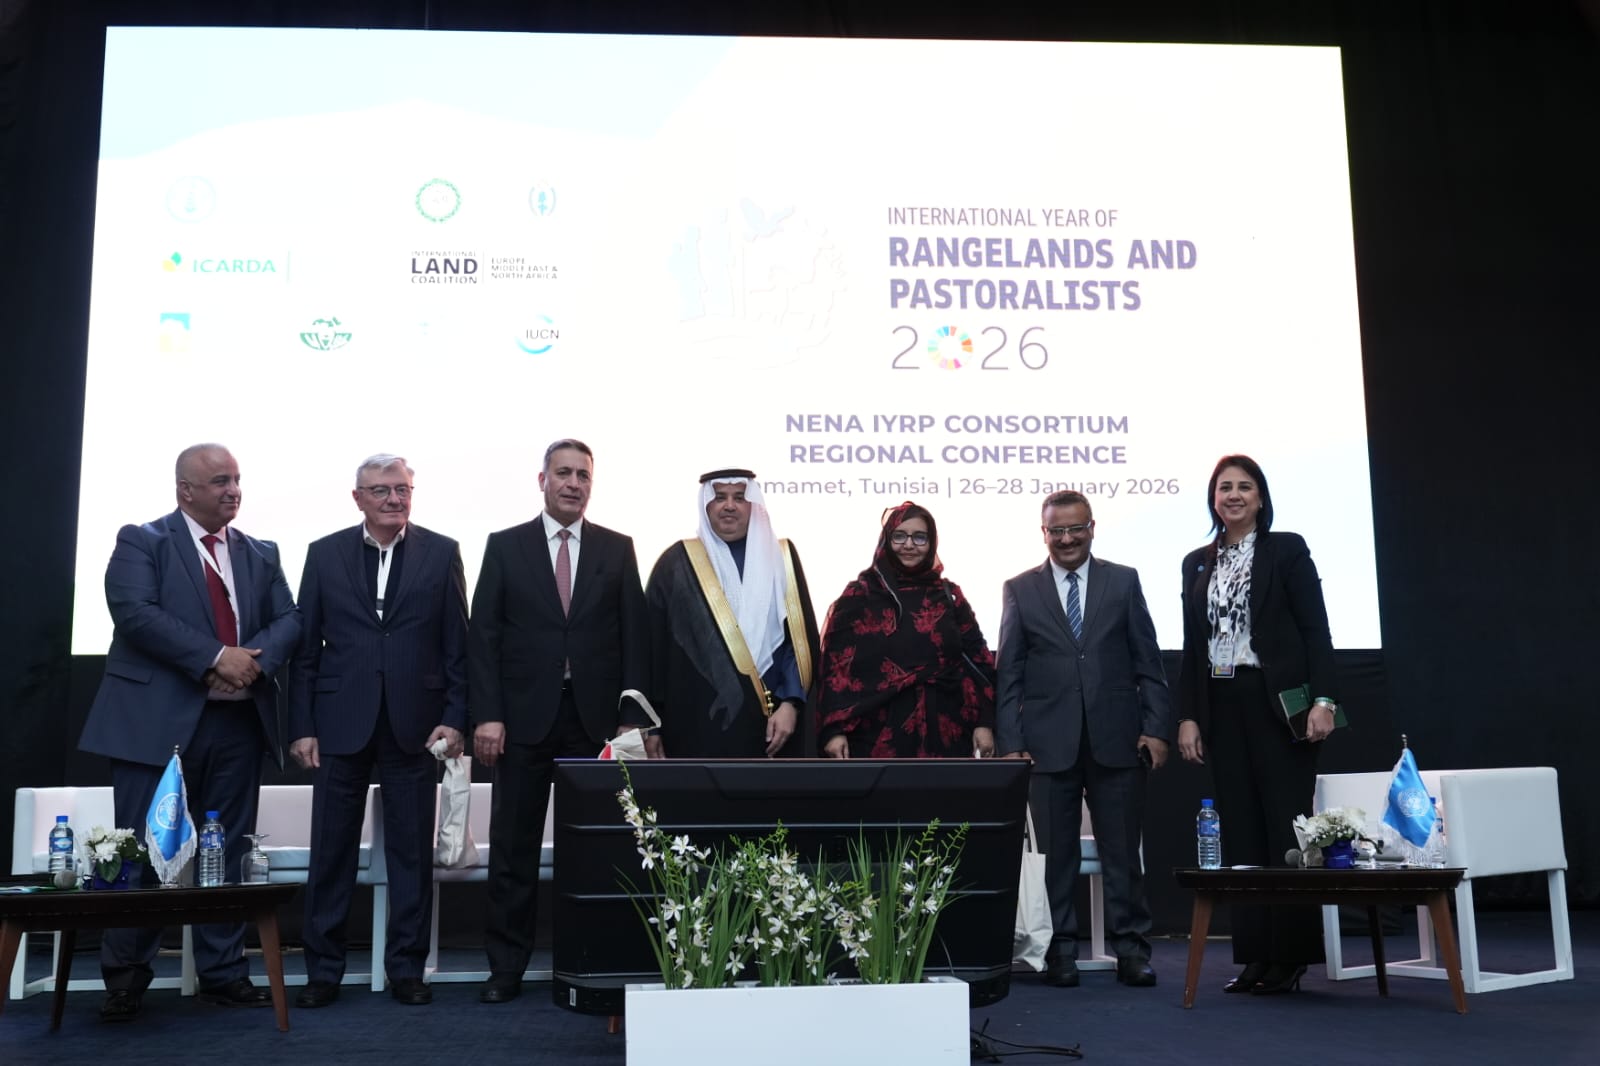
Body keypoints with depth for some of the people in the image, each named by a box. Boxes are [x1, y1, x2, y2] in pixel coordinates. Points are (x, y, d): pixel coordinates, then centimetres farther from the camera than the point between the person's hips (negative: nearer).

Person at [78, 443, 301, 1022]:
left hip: (238, 722, 5)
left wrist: (253, 660, -15)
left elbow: (288, 619, 7)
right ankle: (126, 976, 14)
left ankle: (223, 973, 17)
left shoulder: (261, 554, 14)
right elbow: (135, 613, -15)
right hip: (158, 720, -4)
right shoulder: (141, 542, 0)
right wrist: (216, 658, -21)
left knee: (228, 853, 9)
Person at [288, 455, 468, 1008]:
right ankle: (323, 970, 17)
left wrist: (453, 717, -5)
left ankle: (406, 969, 16)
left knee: (412, 852, 6)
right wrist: (302, 726, 0)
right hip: (341, 723, 1)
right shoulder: (325, 554, 5)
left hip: (414, 724, 0)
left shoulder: (441, 553, 3)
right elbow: (306, 646, 4)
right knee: (331, 852, 6)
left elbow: (457, 645, 2)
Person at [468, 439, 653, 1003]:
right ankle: (506, 967, 15)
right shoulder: (505, 546, 6)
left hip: (595, 718, 0)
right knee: (514, 848, 5)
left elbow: (634, 637, 4)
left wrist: (632, 717, -3)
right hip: (525, 717, 0)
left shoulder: (617, 549, 7)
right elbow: (483, 635, 2)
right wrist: (486, 715, -7)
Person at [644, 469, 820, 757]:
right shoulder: (677, 563, 4)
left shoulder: (781, 558, 9)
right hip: (699, 725, -1)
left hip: (771, 720, 2)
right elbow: (653, 645, 3)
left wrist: (790, 704, -7)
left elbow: (802, 639, 4)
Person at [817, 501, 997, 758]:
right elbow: (836, 665, -2)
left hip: (942, 734, 2)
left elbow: (977, 662, 9)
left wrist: (985, 722, 0)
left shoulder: (949, 596, 12)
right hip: (879, 737, -2)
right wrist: (833, 730, -10)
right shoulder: (859, 596, 4)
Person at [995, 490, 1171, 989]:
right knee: (1056, 854, 5)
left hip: (1116, 740, 0)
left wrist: (1155, 727, -2)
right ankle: (1060, 952, 14)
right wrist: (1010, 742, -3)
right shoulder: (1020, 590, 7)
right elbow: (1008, 674, 4)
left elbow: (1148, 663, 7)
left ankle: (1131, 949, 14)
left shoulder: (1123, 581, 8)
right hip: (1050, 743, 0)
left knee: (1123, 851, 5)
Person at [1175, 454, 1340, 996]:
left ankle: (1290, 956, 5)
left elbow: (1315, 629, -4)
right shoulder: (1197, 563, 13)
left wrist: (1323, 699, -13)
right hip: (1222, 707, 4)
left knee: (1286, 828, -2)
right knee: (1240, 833, 5)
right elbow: (1192, 646, 12)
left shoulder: (1287, 550, 2)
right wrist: (1187, 715, 5)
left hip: (1278, 703, -4)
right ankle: (1254, 955, 11)